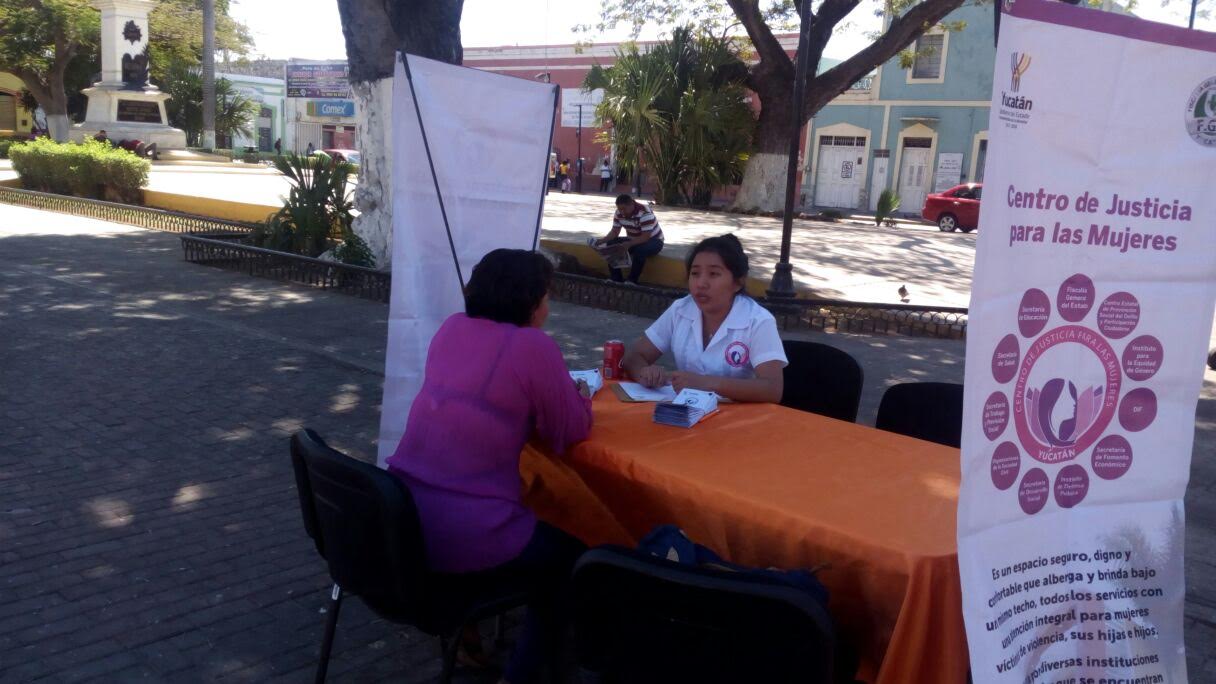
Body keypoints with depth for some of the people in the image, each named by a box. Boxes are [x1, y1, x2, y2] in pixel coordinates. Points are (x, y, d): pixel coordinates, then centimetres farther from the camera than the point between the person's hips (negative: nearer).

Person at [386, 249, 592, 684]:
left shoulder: (451, 327, 7)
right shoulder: (533, 346, -13)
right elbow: (571, 432, -3)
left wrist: (556, 396, 19)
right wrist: (580, 399, 18)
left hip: (400, 519, 8)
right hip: (462, 538, -7)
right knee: (568, 549, 20)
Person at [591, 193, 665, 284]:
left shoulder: (645, 213, -30)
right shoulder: (619, 213, -10)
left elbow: (646, 237, -33)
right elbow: (615, 232, -2)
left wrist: (628, 244, -46)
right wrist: (602, 240, -22)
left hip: (653, 240, -6)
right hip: (633, 240, 7)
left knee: (640, 250, -39)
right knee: (610, 245, -14)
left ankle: (632, 281, -22)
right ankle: (617, 280, -10)